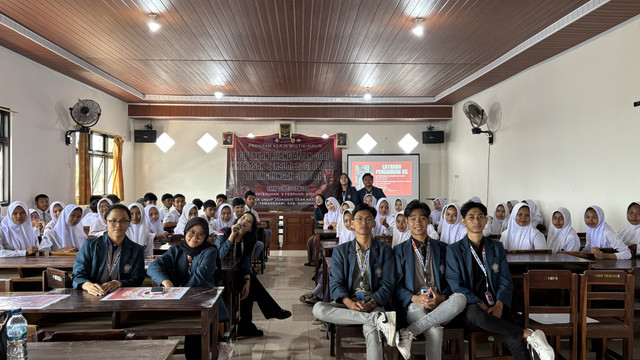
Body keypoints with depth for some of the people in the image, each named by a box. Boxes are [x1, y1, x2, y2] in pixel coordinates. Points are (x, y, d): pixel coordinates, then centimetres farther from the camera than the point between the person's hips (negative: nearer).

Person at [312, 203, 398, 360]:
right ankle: (379, 318, -33)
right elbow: (335, 283, 4)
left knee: (371, 331, -40)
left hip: (374, 303, -3)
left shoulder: (385, 250, 12)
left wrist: (371, 303, -17)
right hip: (347, 302, 3)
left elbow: (388, 284, 4)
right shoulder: (340, 251, 14)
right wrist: (349, 303, -18)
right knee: (318, 309, -32)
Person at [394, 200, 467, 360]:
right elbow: (397, 285, 6)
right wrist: (415, 298, -15)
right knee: (434, 330, -36)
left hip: (440, 303, 3)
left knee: (460, 298, -34)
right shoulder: (400, 250, 14)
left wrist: (442, 297, -9)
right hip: (414, 304, -3)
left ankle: (410, 331, -33)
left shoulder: (442, 248, 19)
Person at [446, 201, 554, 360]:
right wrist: (480, 305, -16)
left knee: (514, 338, -28)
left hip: (496, 307, 3)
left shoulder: (497, 247, 17)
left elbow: (506, 282, 10)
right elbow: (456, 286, -2)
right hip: (470, 307, -2)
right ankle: (528, 334, -31)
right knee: (476, 314, -38)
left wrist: (499, 305, -9)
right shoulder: (454, 250, 6)